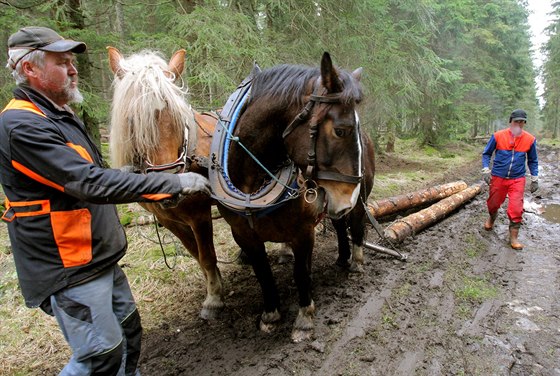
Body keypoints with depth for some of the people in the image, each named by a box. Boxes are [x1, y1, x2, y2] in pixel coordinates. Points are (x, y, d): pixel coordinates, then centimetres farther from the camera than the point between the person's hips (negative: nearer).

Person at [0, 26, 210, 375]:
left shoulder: (61, 117, 12)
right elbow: (90, 183, -31)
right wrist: (173, 183, -30)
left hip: (100, 258, 10)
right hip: (69, 268, -10)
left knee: (129, 330, 20)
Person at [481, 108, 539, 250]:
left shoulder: (530, 139, -3)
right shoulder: (498, 136, -9)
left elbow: (533, 161, 9)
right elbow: (486, 153, 2)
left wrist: (535, 179, 8)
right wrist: (486, 170, -9)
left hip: (517, 179, 0)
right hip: (498, 177, 0)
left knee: (516, 209, -6)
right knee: (493, 204, 15)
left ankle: (514, 237, 9)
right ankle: (491, 219, 48)